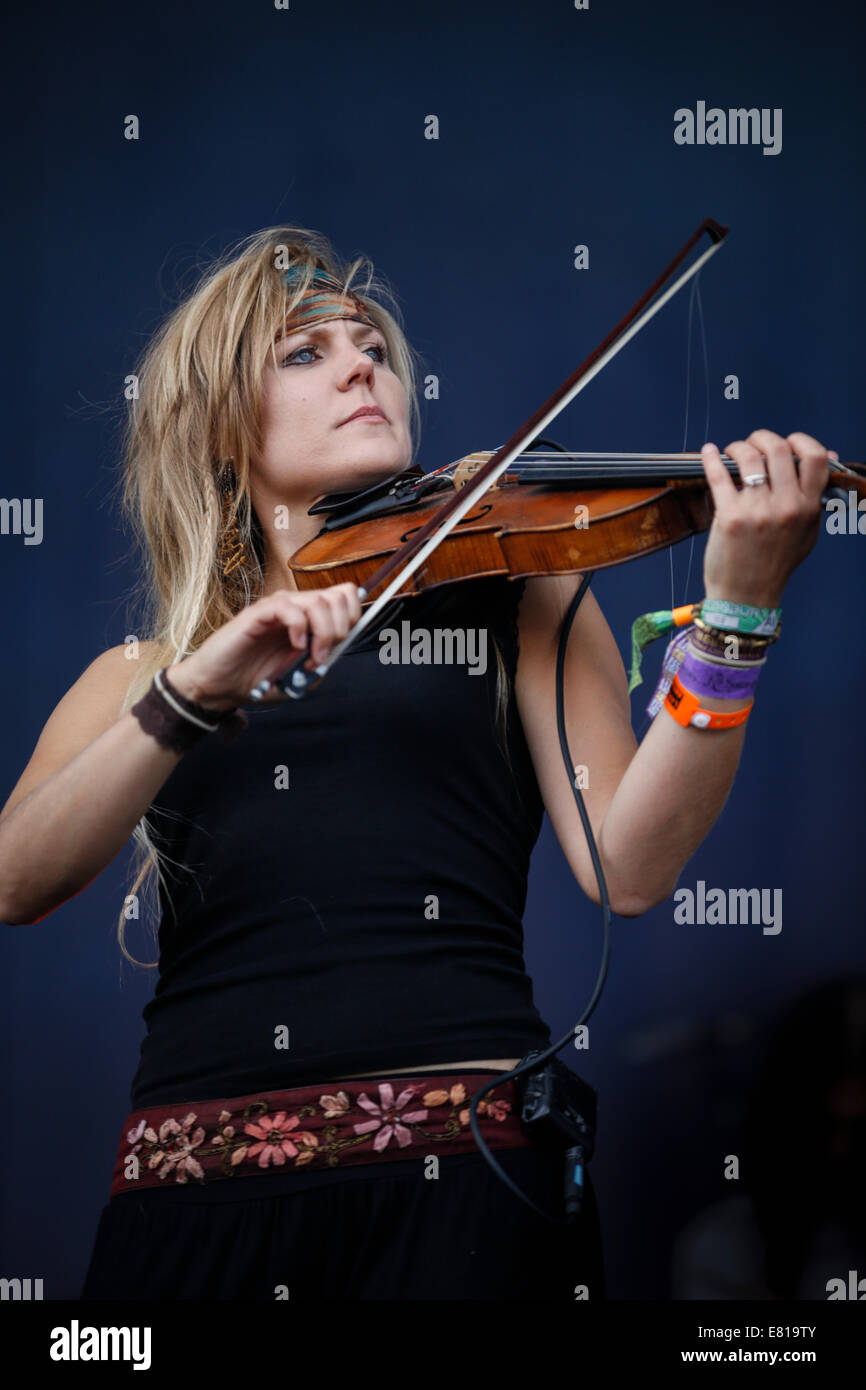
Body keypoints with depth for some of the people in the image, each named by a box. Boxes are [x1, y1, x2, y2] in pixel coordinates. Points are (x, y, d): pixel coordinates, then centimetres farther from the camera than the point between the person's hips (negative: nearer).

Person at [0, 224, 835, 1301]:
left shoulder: (512, 596, 12)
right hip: (196, 1177, 1)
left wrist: (734, 616, -13)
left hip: (465, 1168, -1)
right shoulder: (136, 675, 17)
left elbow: (626, 869, -2)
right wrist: (197, 689, -13)